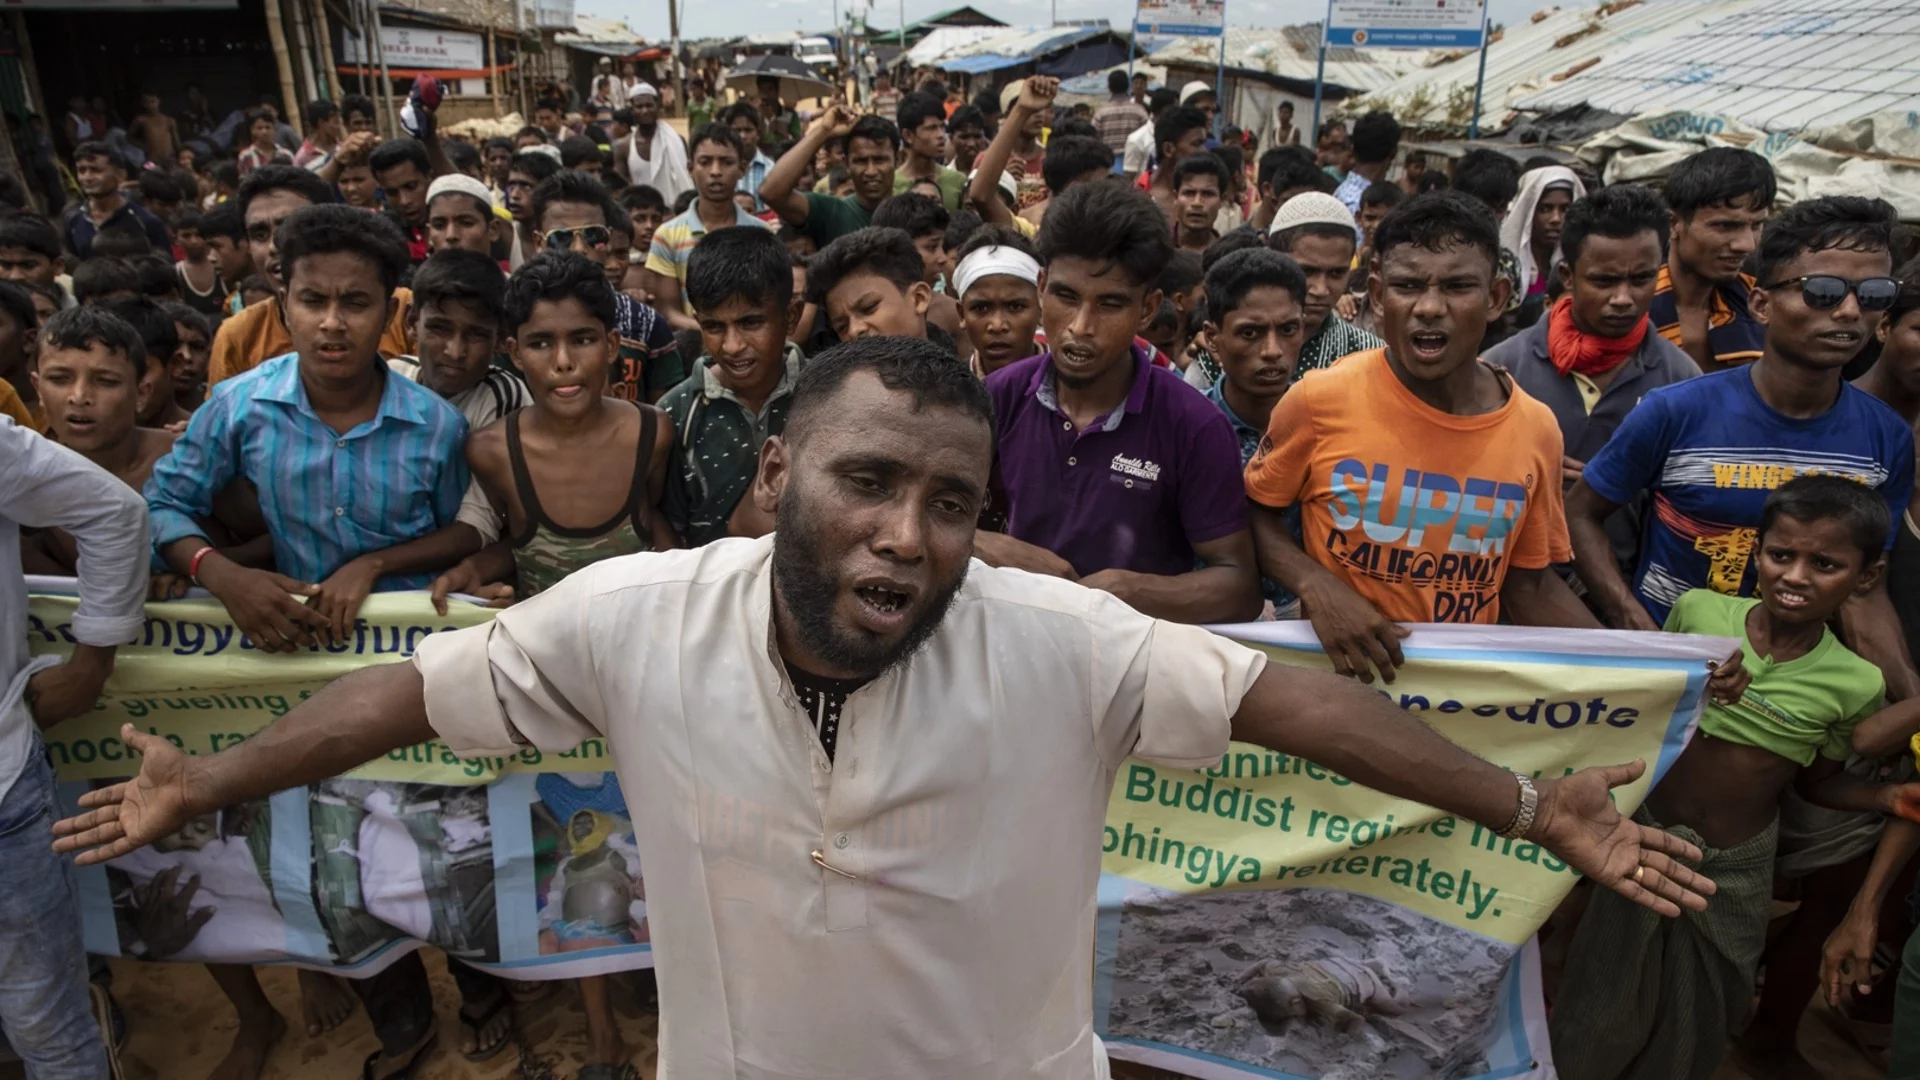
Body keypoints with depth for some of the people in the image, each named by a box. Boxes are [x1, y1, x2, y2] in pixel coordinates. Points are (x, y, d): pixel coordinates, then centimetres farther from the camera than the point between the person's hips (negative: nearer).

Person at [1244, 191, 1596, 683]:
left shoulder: (1537, 430, -3)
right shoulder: (1319, 401, -12)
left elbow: (1528, 584, 9)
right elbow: (1254, 510, 2)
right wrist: (1316, 586, -15)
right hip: (1340, 674, -3)